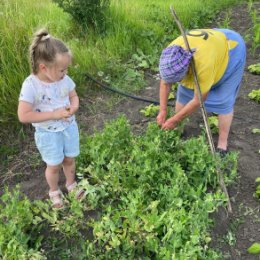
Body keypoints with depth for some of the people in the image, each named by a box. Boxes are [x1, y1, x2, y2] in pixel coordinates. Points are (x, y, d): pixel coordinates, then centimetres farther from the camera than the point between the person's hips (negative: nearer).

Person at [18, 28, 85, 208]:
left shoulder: (64, 79, -9)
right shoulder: (31, 85, -24)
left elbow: (74, 96, 7)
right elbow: (23, 116, -25)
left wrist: (74, 107, -17)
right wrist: (54, 114, -27)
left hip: (69, 127, 4)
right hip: (48, 133, -4)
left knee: (69, 159, 19)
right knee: (54, 165, 11)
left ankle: (71, 184, 46)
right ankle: (54, 192, 40)